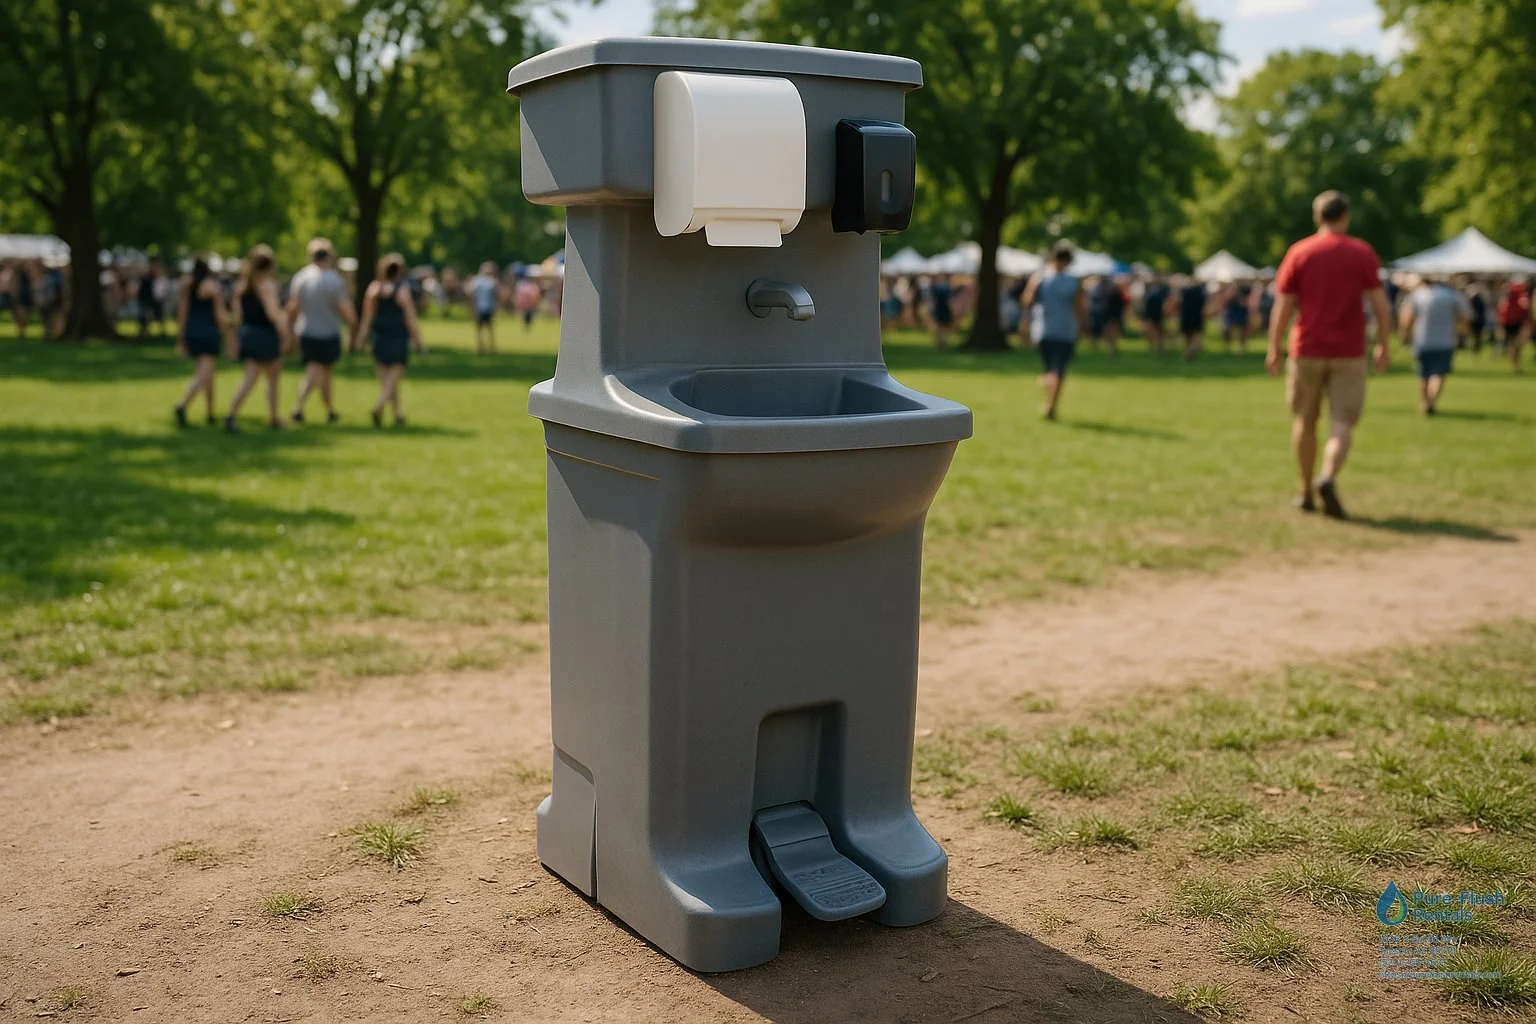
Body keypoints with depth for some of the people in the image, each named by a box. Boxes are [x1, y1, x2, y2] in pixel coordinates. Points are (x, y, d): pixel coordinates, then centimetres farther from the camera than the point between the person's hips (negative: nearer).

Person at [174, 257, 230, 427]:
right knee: (202, 376, -9)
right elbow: (220, 314, -10)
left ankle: (211, 413, 22)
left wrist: (180, 341, 8)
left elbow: (182, 314, 5)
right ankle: (182, 405, -30)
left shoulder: (187, 287, 6)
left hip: (190, 333, 6)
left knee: (208, 373, 19)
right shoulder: (214, 287, -8)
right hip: (209, 334, -6)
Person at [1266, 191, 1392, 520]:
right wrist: (1384, 346, 6)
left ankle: (1306, 492, 18)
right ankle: (1329, 478, -26)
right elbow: (1380, 304, -3)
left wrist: (1274, 350, 5)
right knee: (1343, 425, 0)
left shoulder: (1299, 253, 1)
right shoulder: (1363, 253, 1)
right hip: (1349, 354, -1)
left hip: (1307, 352, 1)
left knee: (1304, 421, 14)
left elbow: (1283, 307, -1)